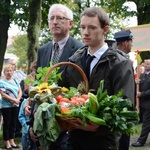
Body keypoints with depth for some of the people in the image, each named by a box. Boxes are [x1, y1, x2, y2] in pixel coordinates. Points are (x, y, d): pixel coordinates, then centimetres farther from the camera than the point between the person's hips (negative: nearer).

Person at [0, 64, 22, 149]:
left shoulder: (16, 81, 10)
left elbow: (20, 92, 8)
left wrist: (17, 101, -9)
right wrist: (14, 100, -16)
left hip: (15, 106, 5)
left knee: (13, 123, 10)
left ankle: (12, 141, 19)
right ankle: (7, 142, 8)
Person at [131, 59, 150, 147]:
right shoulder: (142, 75, 13)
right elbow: (140, 87, 12)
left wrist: (141, 94, -18)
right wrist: (137, 83, -8)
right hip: (143, 102, 7)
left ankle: (141, 141, 0)